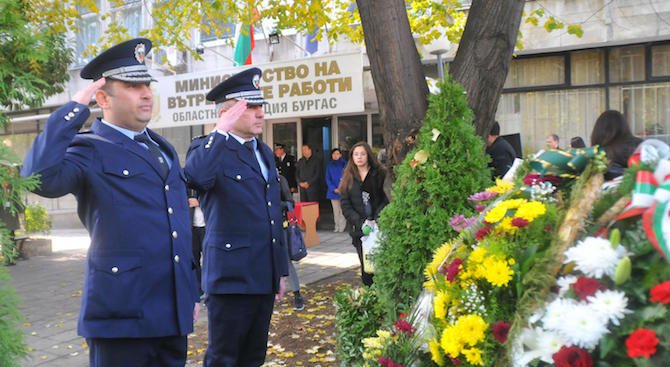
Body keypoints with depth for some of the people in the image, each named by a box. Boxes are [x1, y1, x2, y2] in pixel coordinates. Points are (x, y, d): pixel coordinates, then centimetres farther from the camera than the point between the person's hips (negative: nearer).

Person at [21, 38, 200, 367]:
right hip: (123, 314, -7)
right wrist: (76, 107, -18)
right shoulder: (90, 150, -6)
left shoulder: (163, 149, 15)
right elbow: (39, 177, -28)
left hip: (174, 313, 7)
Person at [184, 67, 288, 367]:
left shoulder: (265, 151, 15)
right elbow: (195, 177, -33)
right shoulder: (208, 148, -7)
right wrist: (221, 131, -24)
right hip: (232, 276, -7)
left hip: (265, 276, 7)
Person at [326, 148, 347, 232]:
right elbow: (328, 179, 6)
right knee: (335, 210, 5)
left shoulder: (345, 164, 0)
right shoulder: (329, 165, 9)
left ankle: (342, 227, 1)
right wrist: (334, 189, -7)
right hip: (333, 191, 3)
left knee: (343, 210, -5)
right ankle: (337, 226, 11)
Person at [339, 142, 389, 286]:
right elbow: (345, 205, 5)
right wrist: (360, 222, -9)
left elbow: (386, 199, 0)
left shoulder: (379, 174, 5)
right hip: (359, 230, 2)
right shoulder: (348, 178, 11)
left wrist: (376, 220, -12)